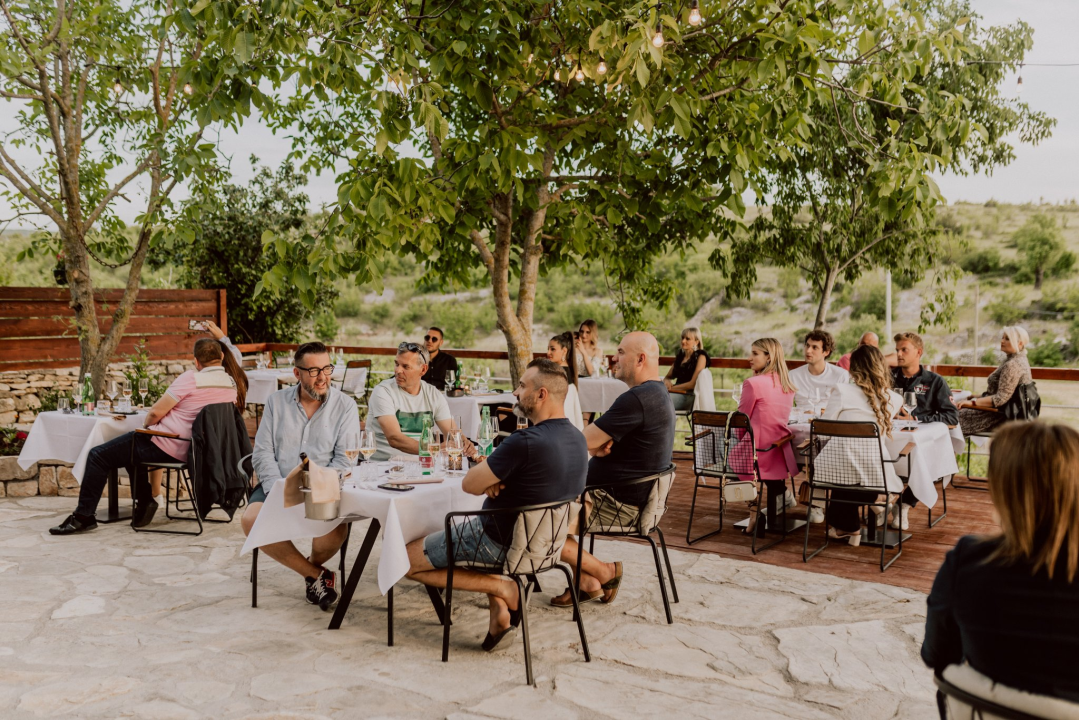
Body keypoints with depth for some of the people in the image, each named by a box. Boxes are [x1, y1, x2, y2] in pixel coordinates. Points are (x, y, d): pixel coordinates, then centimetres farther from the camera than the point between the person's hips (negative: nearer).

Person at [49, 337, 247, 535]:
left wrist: (145, 426, 6)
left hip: (167, 448, -8)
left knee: (98, 456, 6)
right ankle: (144, 502, 26)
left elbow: (155, 412, -15)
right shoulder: (233, 383, 2)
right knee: (133, 448, 32)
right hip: (193, 450, 8)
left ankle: (83, 517, 7)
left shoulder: (191, 378, -17)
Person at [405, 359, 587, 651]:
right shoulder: (578, 439, -2)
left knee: (405, 561, 4)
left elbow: (469, 484, -20)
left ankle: (502, 588, -5)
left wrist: (487, 480, 2)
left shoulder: (524, 442, -30)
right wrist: (494, 479, -5)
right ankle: (499, 609, 18)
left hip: (500, 541, -8)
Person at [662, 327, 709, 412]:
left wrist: (672, 388, -9)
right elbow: (668, 377, 23)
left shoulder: (700, 356, 1)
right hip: (677, 394, 6)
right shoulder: (680, 355, 22)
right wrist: (667, 381, -1)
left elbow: (693, 384, -8)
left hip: (689, 396, -6)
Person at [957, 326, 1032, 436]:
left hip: (1001, 416, -11)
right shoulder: (1019, 359, 13)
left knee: (958, 415, -14)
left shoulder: (1012, 365, -21)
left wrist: (973, 402, -24)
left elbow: (1001, 398, -26)